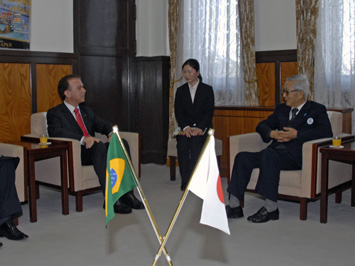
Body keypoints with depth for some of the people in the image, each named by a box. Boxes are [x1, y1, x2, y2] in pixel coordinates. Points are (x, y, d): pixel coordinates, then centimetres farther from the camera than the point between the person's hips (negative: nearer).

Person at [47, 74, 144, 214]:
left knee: (122, 143, -19)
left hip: (93, 151, 7)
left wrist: (111, 133, -7)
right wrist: (83, 139, -33)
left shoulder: (86, 111, 26)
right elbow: (57, 132, -17)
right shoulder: (54, 113, 2)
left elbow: (103, 125, 20)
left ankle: (126, 192, -24)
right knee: (100, 146, -36)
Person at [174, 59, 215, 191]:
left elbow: (209, 112, -2)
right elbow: (178, 112, 4)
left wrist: (199, 128, -19)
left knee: (196, 143, -32)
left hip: (202, 128, -2)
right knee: (182, 144, -30)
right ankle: (185, 181, -25)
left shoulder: (207, 89, 5)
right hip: (185, 128, 2)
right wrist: (185, 127, -15)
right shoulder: (180, 90, 12)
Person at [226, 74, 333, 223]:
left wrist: (296, 134, -15)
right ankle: (234, 206, -18)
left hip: (297, 155, -6)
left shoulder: (317, 110, 8)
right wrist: (271, 133, 0)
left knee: (268, 154, -36)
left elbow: (326, 133, -8)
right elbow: (262, 125, 24)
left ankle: (271, 208, -33)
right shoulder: (281, 109, 26)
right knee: (243, 157, -17)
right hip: (275, 153, 6)